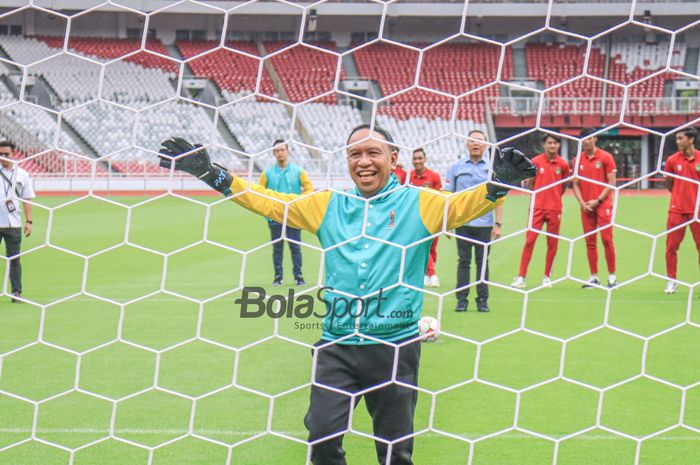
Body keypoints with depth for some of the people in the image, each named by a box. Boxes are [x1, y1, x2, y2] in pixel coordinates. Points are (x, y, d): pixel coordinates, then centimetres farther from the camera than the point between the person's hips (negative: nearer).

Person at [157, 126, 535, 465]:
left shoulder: (418, 204, 0)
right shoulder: (327, 206, 9)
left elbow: (461, 206, -14)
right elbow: (270, 202, 10)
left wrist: (497, 186, -34)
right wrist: (212, 174, 3)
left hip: (395, 347, -2)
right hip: (337, 346, 2)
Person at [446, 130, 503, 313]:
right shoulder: (456, 167, 6)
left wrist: (498, 224, -4)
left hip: (485, 224, 0)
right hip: (462, 224, 0)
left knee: (483, 262, 3)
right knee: (463, 261, 2)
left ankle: (482, 300, 8)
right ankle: (461, 299, 6)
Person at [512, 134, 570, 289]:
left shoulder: (563, 164, 3)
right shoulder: (535, 162, 0)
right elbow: (529, 183, 9)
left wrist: (554, 198, 11)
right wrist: (539, 196, 7)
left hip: (555, 209, 1)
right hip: (537, 208, -1)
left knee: (552, 243, 4)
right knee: (529, 240, -6)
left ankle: (547, 277, 14)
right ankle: (521, 277, -6)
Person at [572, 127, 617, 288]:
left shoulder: (606, 157, -1)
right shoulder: (578, 160, 9)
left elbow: (611, 183, -3)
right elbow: (576, 184, 11)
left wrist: (598, 201, -10)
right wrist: (582, 203, -3)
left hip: (603, 204, -4)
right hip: (586, 207, 4)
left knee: (607, 239, -7)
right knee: (590, 242, 4)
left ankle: (612, 275, 0)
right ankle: (594, 277, 8)